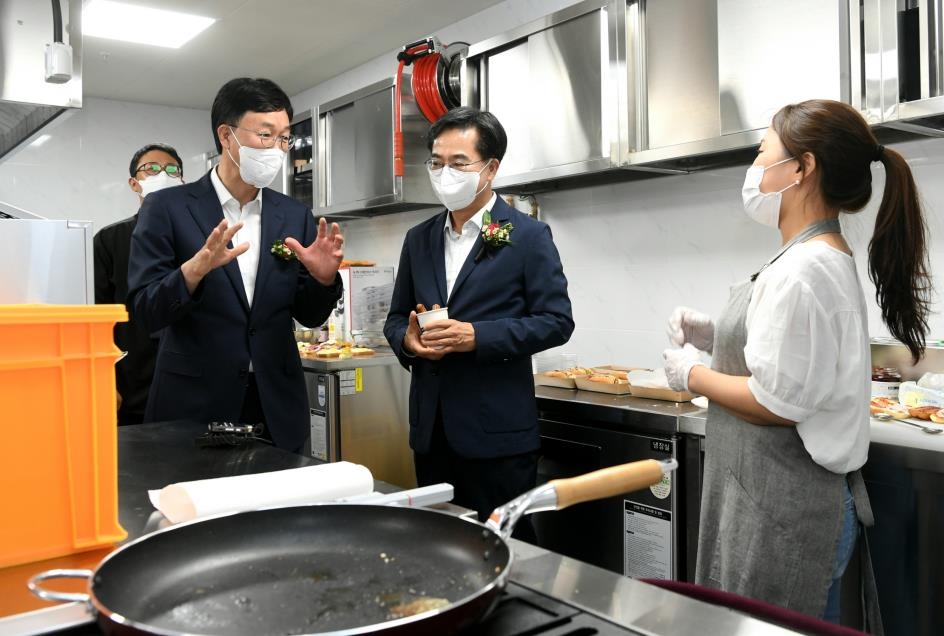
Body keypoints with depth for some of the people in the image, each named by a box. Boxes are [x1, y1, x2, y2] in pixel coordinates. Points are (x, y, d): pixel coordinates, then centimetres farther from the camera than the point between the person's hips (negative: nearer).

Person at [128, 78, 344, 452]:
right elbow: (145, 312, -9)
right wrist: (198, 266, -26)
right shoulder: (167, 207, -5)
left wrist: (324, 278, -14)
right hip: (193, 406, -3)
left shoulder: (295, 216, 5)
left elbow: (308, 315, 7)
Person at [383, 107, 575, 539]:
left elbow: (556, 321, -9)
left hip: (496, 431, -5)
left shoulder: (528, 236, -5)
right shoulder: (419, 239, 12)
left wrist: (476, 336, -20)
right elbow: (396, 318, 17)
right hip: (430, 428, 6)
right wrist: (407, 339, -7)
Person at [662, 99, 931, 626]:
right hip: (799, 498, 10)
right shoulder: (828, 258, 10)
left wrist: (693, 374, -9)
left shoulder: (801, 272, -22)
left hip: (785, 512, -10)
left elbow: (777, 403, -23)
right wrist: (718, 337, 7)